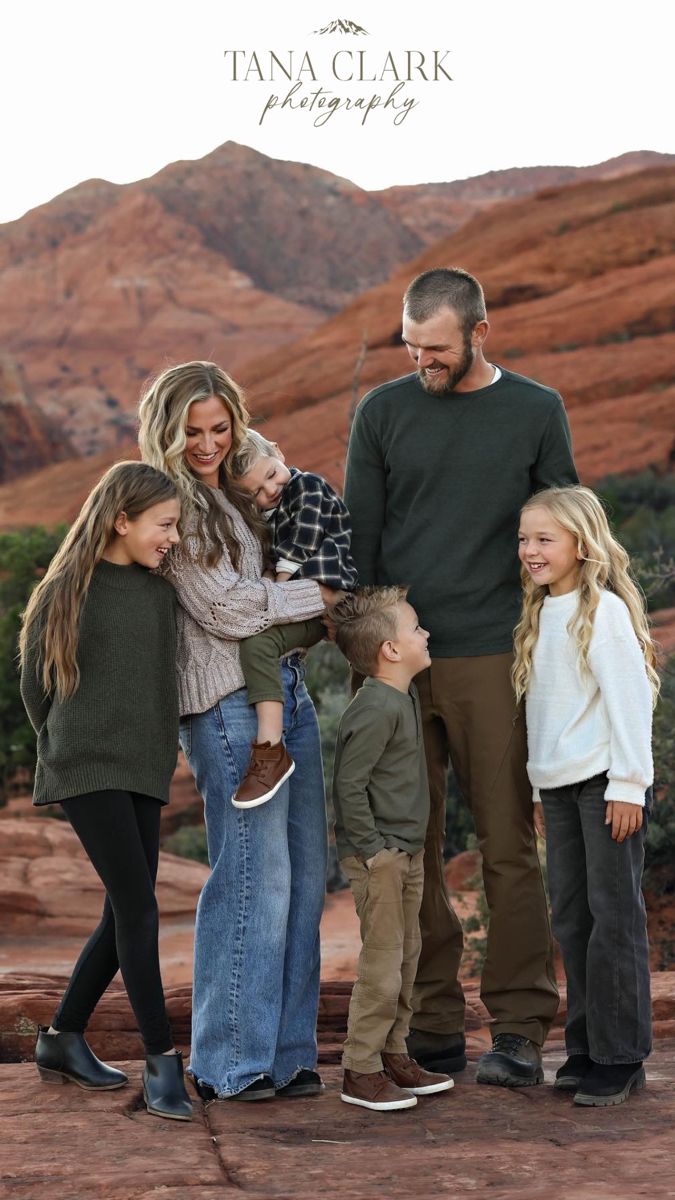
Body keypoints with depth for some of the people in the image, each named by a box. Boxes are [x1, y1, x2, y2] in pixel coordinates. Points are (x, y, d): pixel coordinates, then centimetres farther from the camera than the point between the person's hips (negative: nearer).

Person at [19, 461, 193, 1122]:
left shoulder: (160, 593, 8)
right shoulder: (64, 590, -5)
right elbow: (34, 685, 5)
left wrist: (153, 749, 13)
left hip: (141, 775, 6)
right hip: (84, 771, -6)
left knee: (124, 915, 7)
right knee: (138, 907, -13)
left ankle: (62, 1038, 23)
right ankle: (161, 1061, -9)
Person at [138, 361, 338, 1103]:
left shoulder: (235, 494, 18)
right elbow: (225, 610, -11)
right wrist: (322, 594, -3)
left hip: (288, 691, 8)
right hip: (229, 701, -8)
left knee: (303, 878, 7)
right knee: (255, 880, -8)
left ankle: (284, 1054, 15)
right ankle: (228, 1065, 1)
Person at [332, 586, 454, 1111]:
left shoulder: (407, 697, 10)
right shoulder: (375, 708, -21)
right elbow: (349, 783, -22)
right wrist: (371, 848, -19)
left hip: (407, 851, 10)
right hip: (378, 855, -10)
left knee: (406, 956, 15)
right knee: (382, 962, -6)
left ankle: (393, 1055, 25)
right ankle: (361, 1071, 2)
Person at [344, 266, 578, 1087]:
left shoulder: (536, 413, 5)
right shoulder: (383, 412, 8)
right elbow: (359, 537, 10)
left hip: (491, 660, -2)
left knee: (508, 848, -1)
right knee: (408, 849, 3)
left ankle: (520, 1030, 6)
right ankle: (432, 1026, 11)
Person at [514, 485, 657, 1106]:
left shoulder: (604, 610, -10)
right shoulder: (542, 614, 15)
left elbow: (629, 696, -14)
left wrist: (628, 783, -17)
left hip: (606, 784, -8)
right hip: (559, 786, 8)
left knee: (614, 917, -4)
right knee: (571, 918, 10)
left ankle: (620, 1057, 1)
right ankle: (585, 1048, 18)